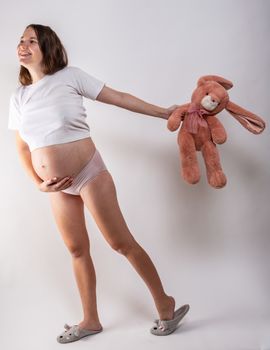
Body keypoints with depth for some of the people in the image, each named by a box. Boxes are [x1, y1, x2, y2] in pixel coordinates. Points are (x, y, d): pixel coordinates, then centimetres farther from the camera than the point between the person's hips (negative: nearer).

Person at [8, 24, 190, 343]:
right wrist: (38, 183, -1)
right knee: (77, 250, 13)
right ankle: (90, 320, 28)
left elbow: (119, 98, -4)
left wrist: (164, 112, -3)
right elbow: (22, 147, 12)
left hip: (89, 174, -5)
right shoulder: (18, 97, 7)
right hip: (58, 186, 6)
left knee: (121, 243, -1)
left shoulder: (69, 76, -7)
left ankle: (165, 303, 16)